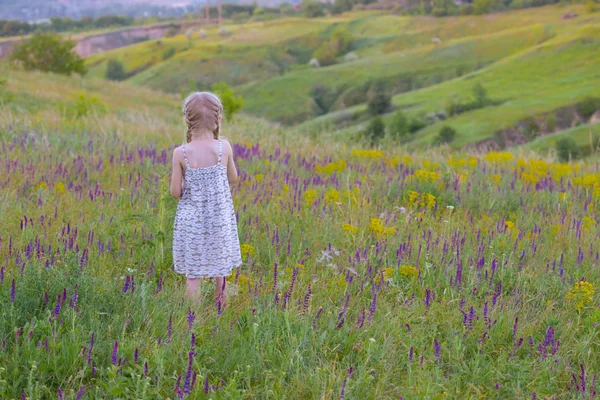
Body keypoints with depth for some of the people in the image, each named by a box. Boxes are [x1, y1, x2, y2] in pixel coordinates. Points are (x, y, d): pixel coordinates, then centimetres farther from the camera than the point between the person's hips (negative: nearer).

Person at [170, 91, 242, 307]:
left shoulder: (180, 153, -15)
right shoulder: (224, 147, -12)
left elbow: (175, 192, -9)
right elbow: (233, 178, 3)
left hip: (191, 221, -2)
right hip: (219, 218, 2)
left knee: (193, 273, 6)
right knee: (219, 267, 22)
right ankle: (219, 301, 39)